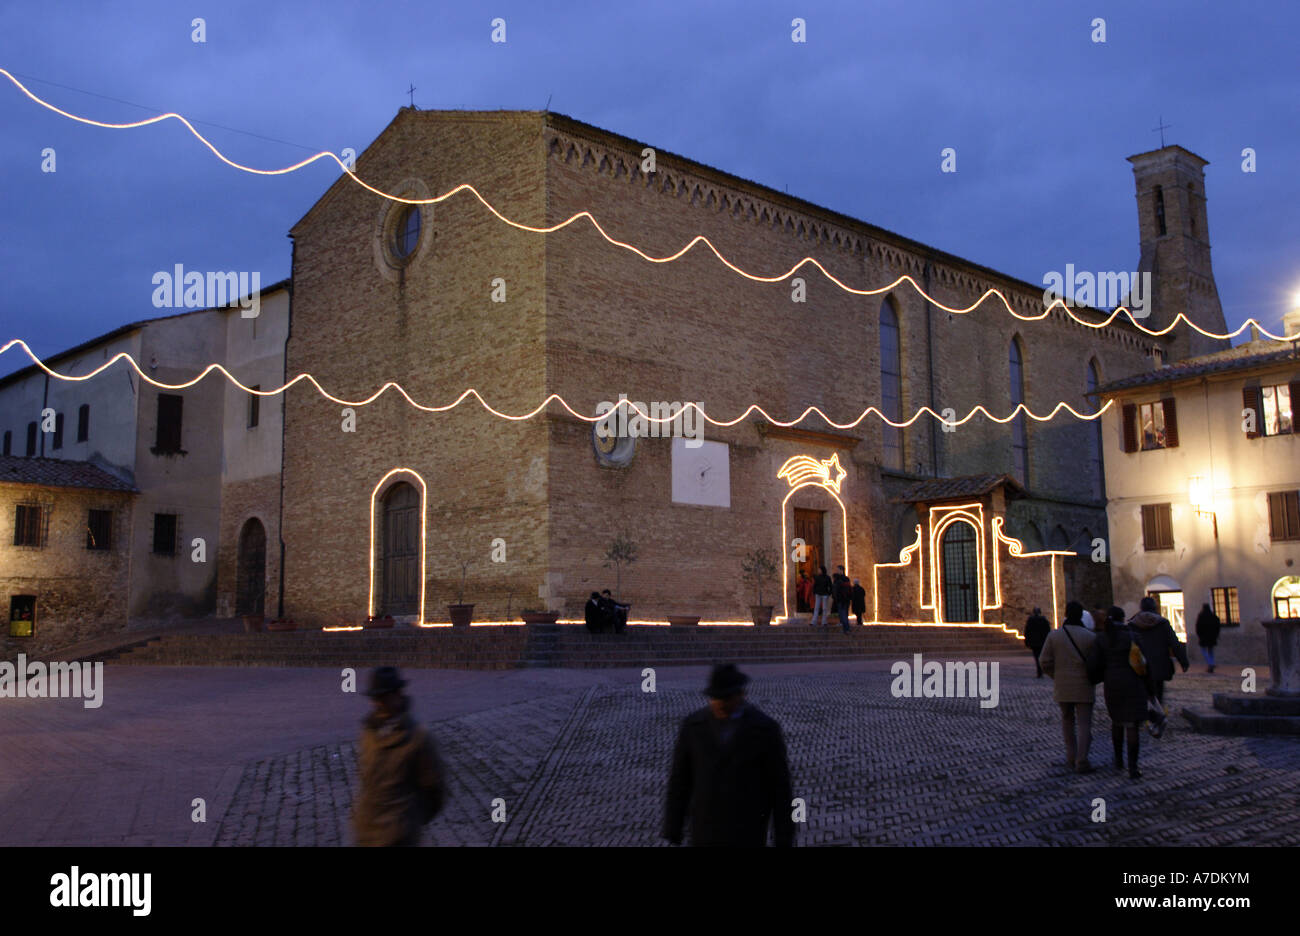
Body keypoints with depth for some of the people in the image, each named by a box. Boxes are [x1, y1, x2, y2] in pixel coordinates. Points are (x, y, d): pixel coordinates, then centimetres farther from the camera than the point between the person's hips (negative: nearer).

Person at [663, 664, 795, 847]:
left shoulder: (766, 729, -14)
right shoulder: (693, 724, -6)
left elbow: (780, 786, -8)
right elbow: (680, 779, 0)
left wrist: (784, 843, -4)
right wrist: (672, 834, 2)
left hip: (747, 833, -3)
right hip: (706, 830, 3)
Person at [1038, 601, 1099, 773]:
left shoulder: (1054, 635, -4)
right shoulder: (1090, 637, -9)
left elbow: (1045, 662, -5)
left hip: (1062, 686, 2)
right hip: (1084, 688, -2)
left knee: (1067, 720, 20)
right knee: (1084, 724, 1)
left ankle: (1071, 757, 21)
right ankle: (1081, 762, -8)